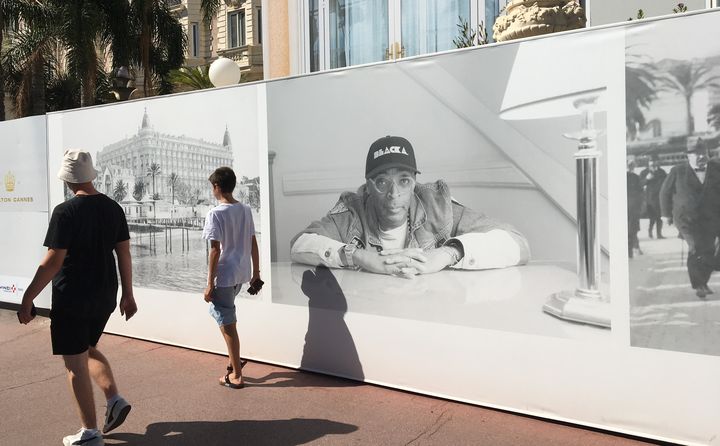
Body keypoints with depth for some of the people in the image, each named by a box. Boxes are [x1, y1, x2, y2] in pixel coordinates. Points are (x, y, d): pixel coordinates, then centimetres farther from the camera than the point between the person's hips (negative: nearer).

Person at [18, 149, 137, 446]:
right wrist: (128, 294, 13)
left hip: (72, 300, -6)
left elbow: (53, 262, -18)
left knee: (76, 363, 5)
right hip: (104, 298, 6)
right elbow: (124, 254, 5)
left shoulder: (65, 212, -16)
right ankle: (114, 399, 12)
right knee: (88, 349, 26)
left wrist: (27, 298, -9)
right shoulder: (113, 208, 2)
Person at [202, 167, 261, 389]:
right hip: (240, 274, 7)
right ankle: (234, 363, 30)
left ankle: (236, 375, 10)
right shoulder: (246, 210, 5)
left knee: (227, 325, 2)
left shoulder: (216, 214, -15)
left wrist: (210, 284, -13)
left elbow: (215, 250, -17)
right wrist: (256, 273, 17)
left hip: (223, 276, -7)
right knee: (227, 320, 26)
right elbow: (253, 243, 9)